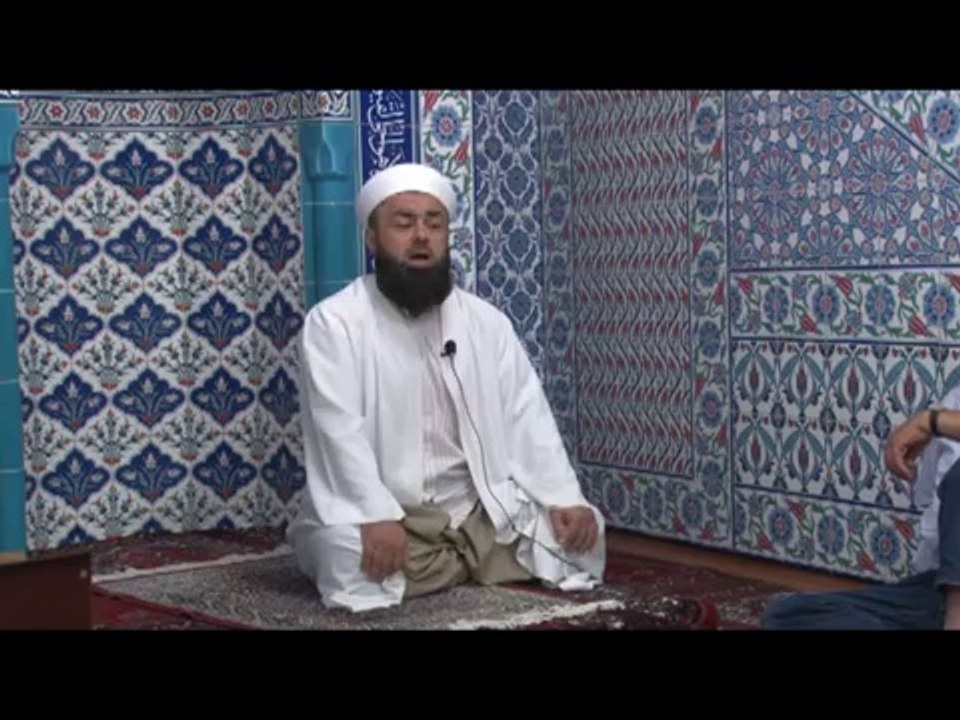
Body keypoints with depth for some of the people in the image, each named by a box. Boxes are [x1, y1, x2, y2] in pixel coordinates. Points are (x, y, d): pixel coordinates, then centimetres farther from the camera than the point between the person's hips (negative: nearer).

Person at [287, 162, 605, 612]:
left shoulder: (487, 322, 10)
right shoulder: (333, 323, -5)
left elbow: (527, 418, 5)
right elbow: (338, 430, -16)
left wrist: (565, 499, -9)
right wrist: (377, 517, -30)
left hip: (480, 512, 5)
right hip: (379, 519, -5)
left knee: (579, 538, -11)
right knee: (352, 559, -35)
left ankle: (465, 560, 11)